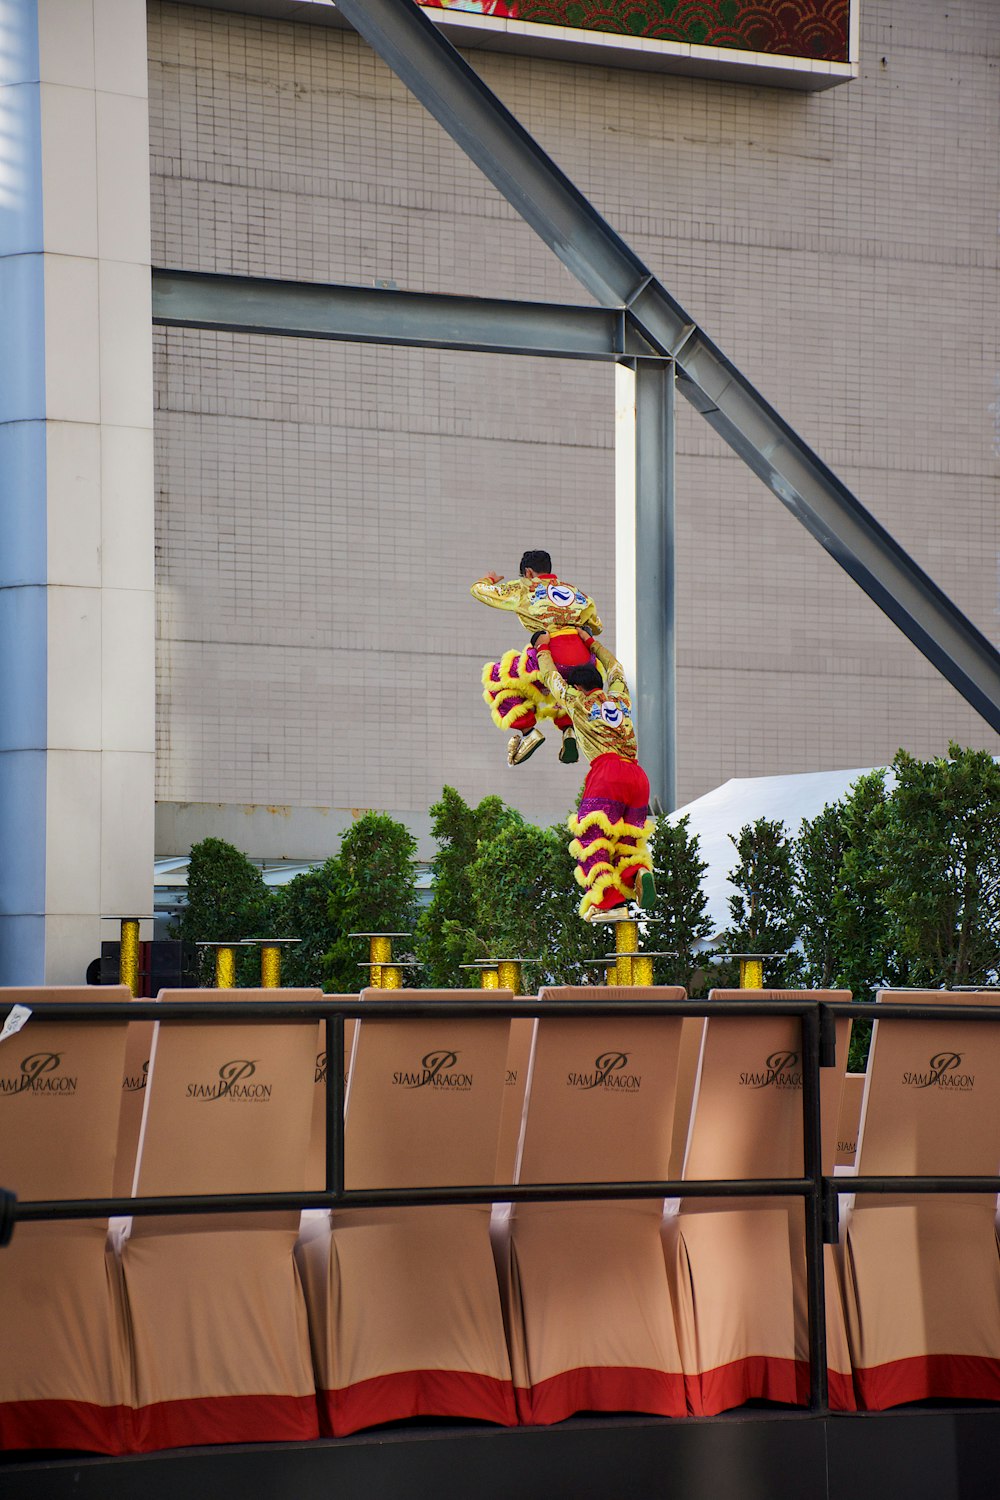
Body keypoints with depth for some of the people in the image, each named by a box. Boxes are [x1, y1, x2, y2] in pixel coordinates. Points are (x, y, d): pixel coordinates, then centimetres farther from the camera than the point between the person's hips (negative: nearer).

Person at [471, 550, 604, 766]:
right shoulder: (576, 591, 28)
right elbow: (597, 627, 38)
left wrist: (489, 580, 49)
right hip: (586, 662, 5)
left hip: (553, 656, -5)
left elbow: (479, 590, 25)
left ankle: (527, 730, 0)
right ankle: (569, 729, 13)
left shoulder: (523, 589, 17)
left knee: (495, 680, 16)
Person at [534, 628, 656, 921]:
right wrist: (591, 642, 56)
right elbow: (615, 667, 46)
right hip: (638, 776, 6)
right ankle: (639, 872, -20)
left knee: (593, 838, -9)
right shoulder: (620, 698, 25)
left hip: (608, 770, -6)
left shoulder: (579, 702, 12)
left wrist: (543, 649, 44)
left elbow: (550, 676, 28)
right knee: (629, 839, 12)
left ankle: (607, 902, -23)